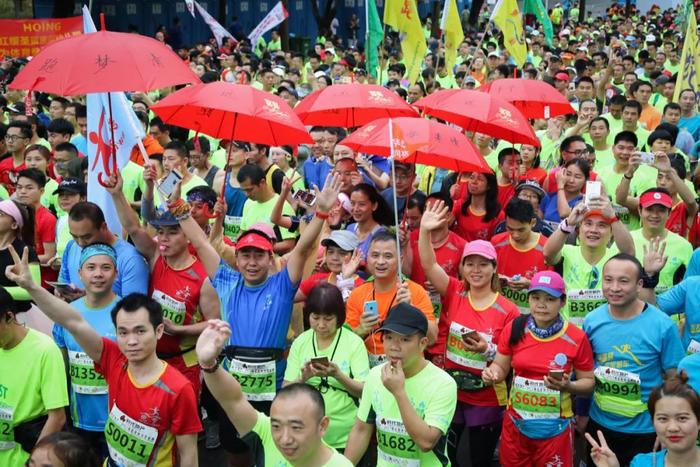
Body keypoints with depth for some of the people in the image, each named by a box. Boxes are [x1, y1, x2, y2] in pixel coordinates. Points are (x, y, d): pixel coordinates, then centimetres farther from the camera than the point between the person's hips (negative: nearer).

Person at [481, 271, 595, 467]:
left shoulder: (577, 338, -10)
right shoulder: (514, 329, -4)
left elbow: (588, 382, -1)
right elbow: (500, 366, 5)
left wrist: (568, 386, -22)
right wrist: (492, 373, -17)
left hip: (555, 428, -2)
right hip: (516, 424, 2)